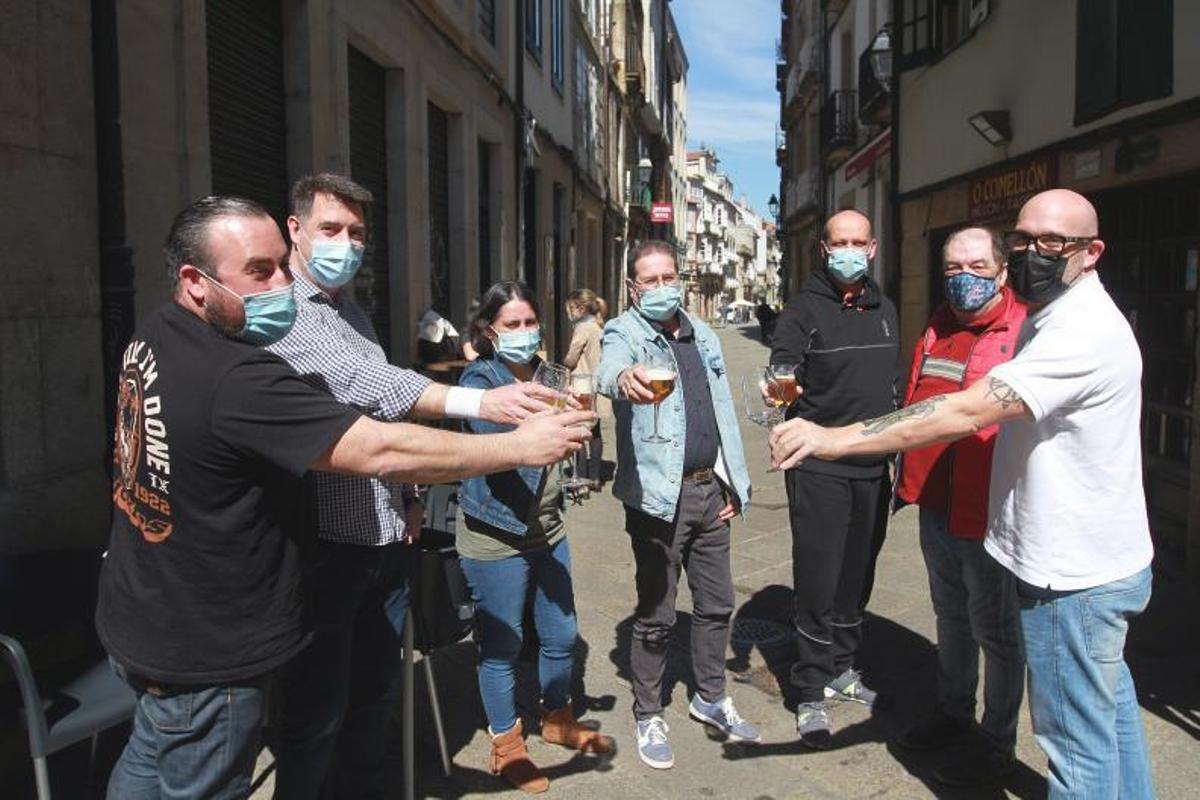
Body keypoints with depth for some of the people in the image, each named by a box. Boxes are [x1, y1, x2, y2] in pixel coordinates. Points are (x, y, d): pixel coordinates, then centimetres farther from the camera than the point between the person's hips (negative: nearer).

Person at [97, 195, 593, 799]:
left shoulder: (153, 335, -2)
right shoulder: (236, 380, -32)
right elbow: (381, 453, -33)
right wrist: (521, 446, -25)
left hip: (135, 619, 9)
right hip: (203, 656, -9)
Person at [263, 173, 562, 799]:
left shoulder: (354, 312, 15)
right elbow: (359, 381, -28)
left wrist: (408, 497, 9)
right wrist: (477, 402, -37)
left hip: (386, 540, 8)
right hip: (323, 544, -8)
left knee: (375, 694, 19)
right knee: (316, 712, 4)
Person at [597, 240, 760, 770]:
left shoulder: (702, 336, 12)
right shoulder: (624, 334, -7)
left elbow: (723, 411, 15)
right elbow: (611, 365, -32)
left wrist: (734, 482, 12)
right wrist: (623, 379, -57)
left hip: (710, 489, 6)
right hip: (659, 494, -6)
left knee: (716, 604, 16)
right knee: (656, 616, 4)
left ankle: (711, 699, 36)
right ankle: (648, 716, 23)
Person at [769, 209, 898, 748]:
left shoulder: (884, 310, 13)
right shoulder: (804, 310, -5)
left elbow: (892, 384, 19)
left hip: (872, 467, 6)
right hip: (819, 468, -6)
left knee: (857, 576, 15)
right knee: (817, 581, -3)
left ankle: (840, 667, 33)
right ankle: (812, 694, 10)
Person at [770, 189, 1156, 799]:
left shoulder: (1085, 333, -24)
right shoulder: (1052, 318, 11)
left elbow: (968, 412, -33)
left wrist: (835, 439, -36)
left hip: (1075, 577, -10)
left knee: (1079, 740, 4)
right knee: (1108, 703, 27)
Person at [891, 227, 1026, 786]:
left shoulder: (1024, 332, -14)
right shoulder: (938, 329, 9)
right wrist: (908, 477, 19)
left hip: (988, 510, -7)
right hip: (936, 504, 7)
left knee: (995, 630, 9)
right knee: (951, 616, 22)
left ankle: (997, 743, 27)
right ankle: (952, 714, 41)